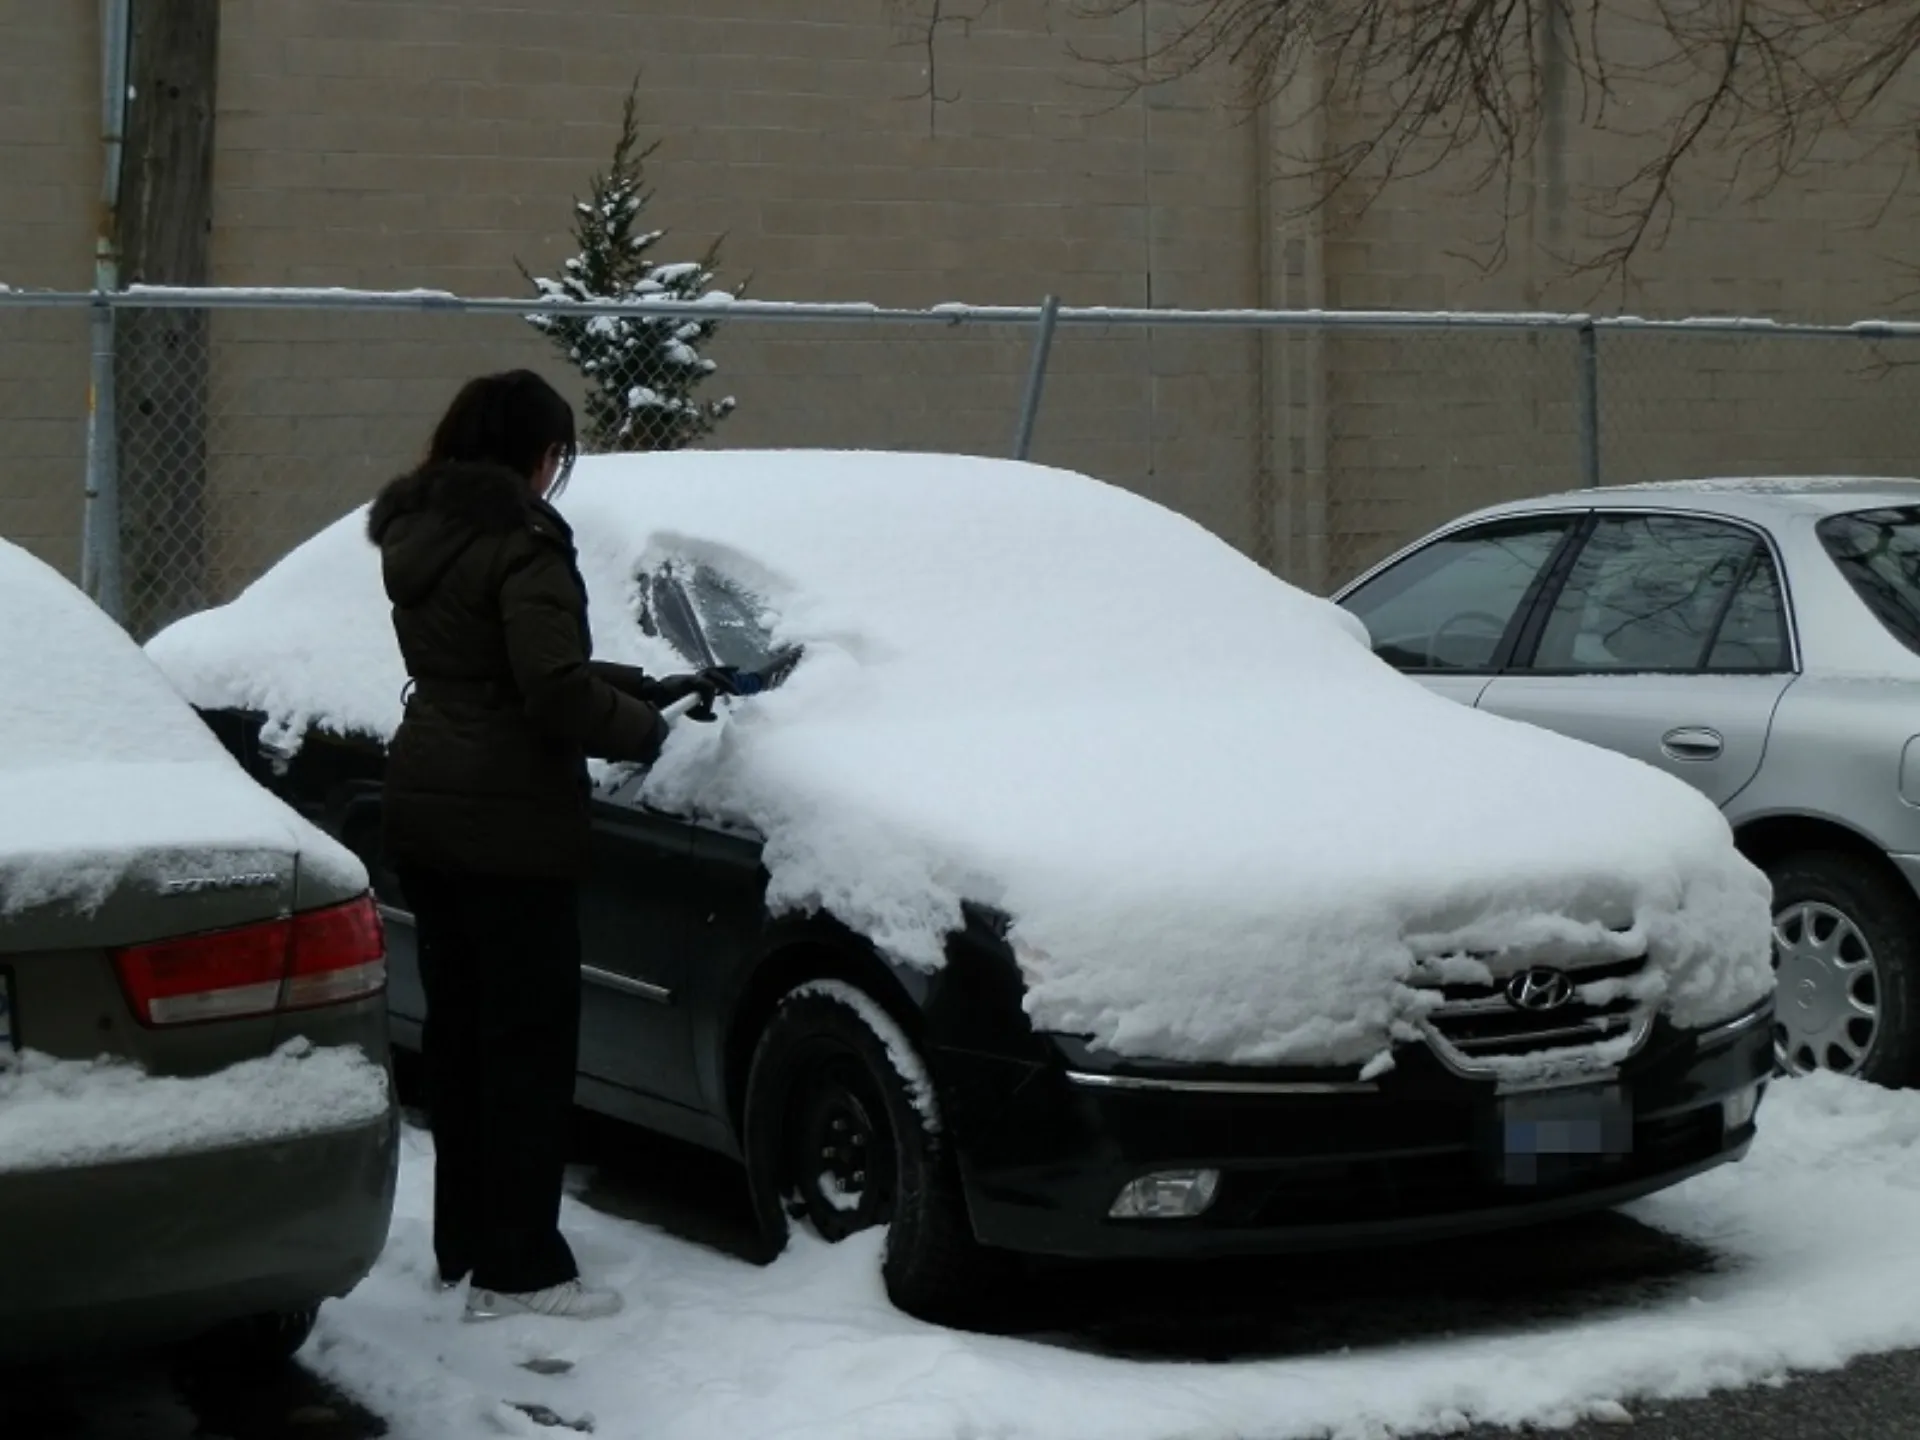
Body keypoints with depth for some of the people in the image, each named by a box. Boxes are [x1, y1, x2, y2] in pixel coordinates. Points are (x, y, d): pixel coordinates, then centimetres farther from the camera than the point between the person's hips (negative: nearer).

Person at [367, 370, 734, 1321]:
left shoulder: (417, 537, 13)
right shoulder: (522, 546, -14)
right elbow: (555, 690, -23)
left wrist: (648, 685, 14)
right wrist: (649, 728, -6)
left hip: (422, 809, 9)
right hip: (508, 821, -9)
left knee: (457, 1026, 15)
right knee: (528, 1039, -3)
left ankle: (462, 1241, 23)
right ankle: (517, 1268, -1)